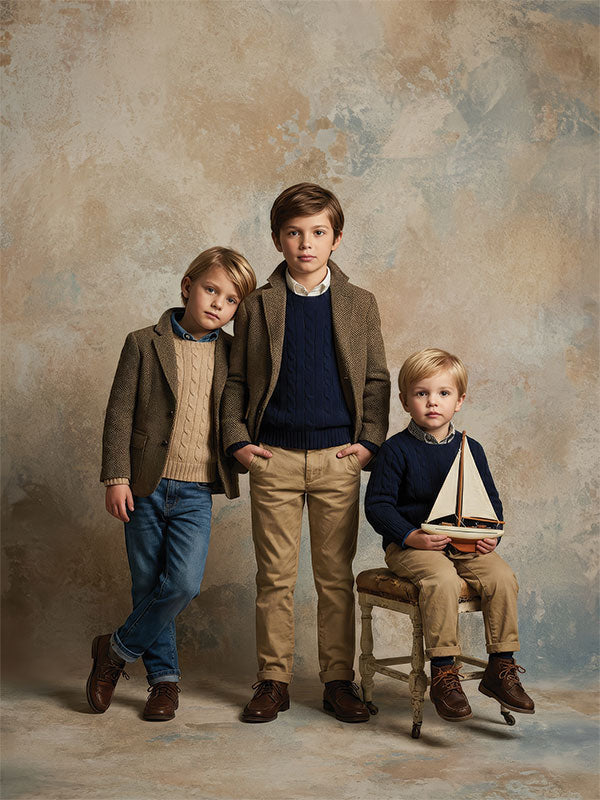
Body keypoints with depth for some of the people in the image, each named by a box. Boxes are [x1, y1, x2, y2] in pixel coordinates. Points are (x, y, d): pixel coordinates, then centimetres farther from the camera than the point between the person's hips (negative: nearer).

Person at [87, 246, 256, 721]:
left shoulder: (232, 354, 7)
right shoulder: (144, 344, 0)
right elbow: (120, 413, -1)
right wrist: (115, 476, -7)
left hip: (197, 491, 1)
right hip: (146, 486, -1)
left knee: (183, 584, -13)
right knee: (148, 586, 7)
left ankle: (117, 650, 10)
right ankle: (165, 677, 24)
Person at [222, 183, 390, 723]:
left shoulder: (359, 304, 8)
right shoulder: (257, 307, 6)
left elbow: (377, 380, 9)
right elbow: (236, 381, 9)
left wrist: (370, 441, -1)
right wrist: (237, 440, -2)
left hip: (338, 458, 0)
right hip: (274, 458, 0)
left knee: (336, 575, 5)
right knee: (275, 576, 4)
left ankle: (339, 680, 15)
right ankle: (273, 680, 14)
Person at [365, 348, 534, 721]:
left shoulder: (470, 449, 11)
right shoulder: (397, 449, -2)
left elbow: (492, 501, 17)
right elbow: (377, 504, -5)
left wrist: (490, 535, -3)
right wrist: (410, 536, -19)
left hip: (467, 544, 4)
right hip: (410, 545, -4)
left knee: (502, 577, -21)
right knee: (442, 580, -33)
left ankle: (501, 667, -7)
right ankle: (443, 674, -23)